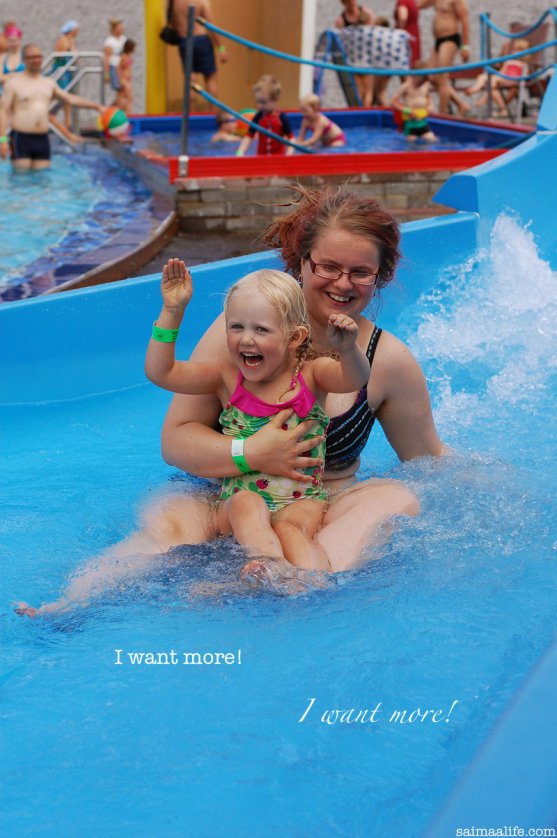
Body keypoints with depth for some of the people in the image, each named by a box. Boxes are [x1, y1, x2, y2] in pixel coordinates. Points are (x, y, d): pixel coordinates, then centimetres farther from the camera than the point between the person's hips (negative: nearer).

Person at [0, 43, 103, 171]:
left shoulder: (48, 83, 14)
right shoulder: (14, 82, -2)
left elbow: (71, 99, 18)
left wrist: (96, 106, 10)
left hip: (42, 140, 5)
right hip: (21, 138, -5)